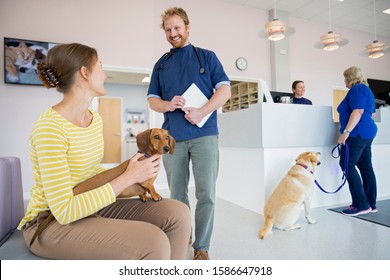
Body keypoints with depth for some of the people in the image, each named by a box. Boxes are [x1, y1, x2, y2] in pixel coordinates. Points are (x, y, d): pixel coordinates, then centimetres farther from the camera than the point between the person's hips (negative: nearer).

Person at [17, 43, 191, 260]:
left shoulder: (96, 119, 3)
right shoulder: (49, 128, -23)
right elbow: (64, 211, -25)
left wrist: (129, 187, -4)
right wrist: (128, 177, -24)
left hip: (88, 207, 7)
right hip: (51, 221, -7)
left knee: (178, 214, -11)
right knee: (153, 243, -29)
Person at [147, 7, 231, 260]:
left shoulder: (207, 56, 11)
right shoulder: (161, 64, 18)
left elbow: (225, 90, 2)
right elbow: (152, 99, 15)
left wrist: (202, 112, -14)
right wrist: (168, 105, -8)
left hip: (204, 134, -2)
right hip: (172, 137, 3)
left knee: (206, 194, -3)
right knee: (177, 194, 9)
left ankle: (201, 247, 12)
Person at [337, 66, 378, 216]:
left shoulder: (357, 89, -8)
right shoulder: (366, 89, 22)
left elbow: (358, 112, -21)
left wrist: (346, 132, -25)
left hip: (357, 133, -11)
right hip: (368, 132, 11)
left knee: (348, 165, -12)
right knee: (366, 167, 9)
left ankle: (361, 205, -11)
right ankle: (371, 204, 14)